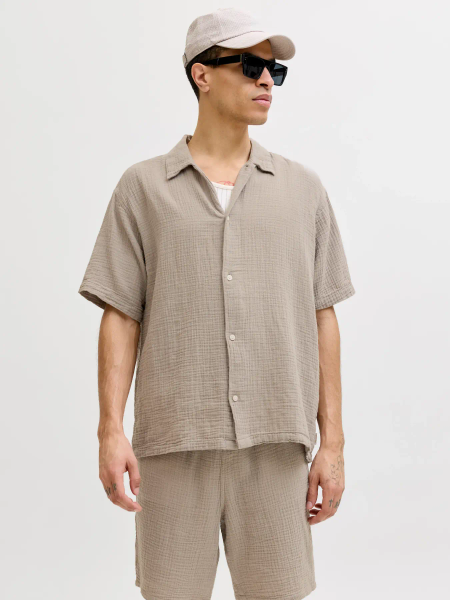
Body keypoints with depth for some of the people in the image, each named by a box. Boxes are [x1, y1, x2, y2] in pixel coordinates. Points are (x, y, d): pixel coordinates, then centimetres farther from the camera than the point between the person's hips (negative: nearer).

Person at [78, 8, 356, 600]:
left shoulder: (303, 188, 10)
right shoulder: (143, 187, 7)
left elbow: (322, 317, 9)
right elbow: (120, 316, 4)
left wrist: (332, 441, 5)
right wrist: (111, 430, -5)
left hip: (275, 441, 1)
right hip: (174, 441, -1)